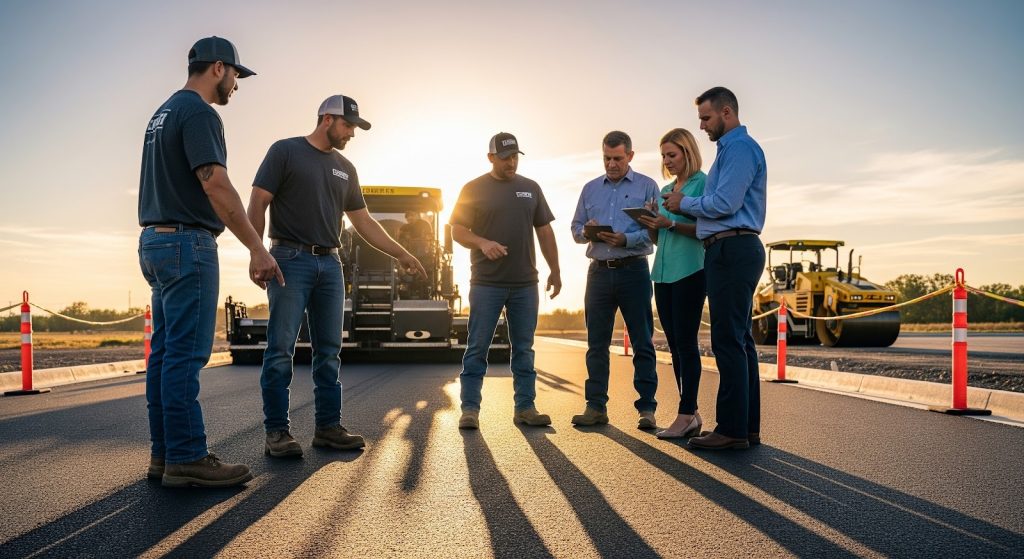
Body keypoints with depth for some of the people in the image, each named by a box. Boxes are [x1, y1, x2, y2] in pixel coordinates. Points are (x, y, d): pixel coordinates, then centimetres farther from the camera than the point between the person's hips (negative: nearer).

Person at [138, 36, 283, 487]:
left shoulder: (163, 112, 21)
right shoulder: (199, 113, -10)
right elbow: (216, 185, -21)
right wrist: (257, 248, -21)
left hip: (155, 241, 10)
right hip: (187, 242, -10)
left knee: (165, 351, 9)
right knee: (186, 352, -9)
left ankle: (165, 453, 14)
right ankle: (187, 459, -6)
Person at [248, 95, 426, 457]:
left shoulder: (345, 168, 17)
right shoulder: (285, 151, 2)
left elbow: (363, 221, 20)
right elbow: (258, 203, -4)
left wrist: (401, 254, 17)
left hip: (330, 264, 6)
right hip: (290, 260, -5)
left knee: (329, 351, 6)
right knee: (281, 350, -5)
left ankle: (328, 427, 13)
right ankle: (276, 432, 1)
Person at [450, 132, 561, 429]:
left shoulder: (530, 188, 13)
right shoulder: (474, 188, 2)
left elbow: (545, 231, 14)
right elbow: (457, 230, -1)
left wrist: (554, 271, 8)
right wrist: (483, 243, -20)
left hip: (525, 283, 4)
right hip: (486, 283, -3)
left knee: (524, 348, 8)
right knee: (477, 348, -1)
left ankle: (525, 407, 15)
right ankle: (470, 409, 6)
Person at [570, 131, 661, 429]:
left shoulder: (647, 186, 5)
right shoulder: (590, 189, 16)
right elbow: (575, 229, 15)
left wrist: (627, 239, -19)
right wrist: (587, 232, -8)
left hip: (633, 270, -3)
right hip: (599, 271, 4)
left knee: (642, 342, 0)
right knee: (596, 343, 4)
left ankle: (647, 408, 5)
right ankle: (596, 406, 10)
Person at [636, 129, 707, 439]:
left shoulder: (702, 183, -2)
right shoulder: (665, 190, 19)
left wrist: (671, 224, -20)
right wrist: (650, 225, 0)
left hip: (690, 271, -8)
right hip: (663, 272, 8)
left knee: (685, 343, -8)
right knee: (675, 344, 7)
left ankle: (686, 415, -4)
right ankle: (691, 413, 13)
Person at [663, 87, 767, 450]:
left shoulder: (740, 148, -9)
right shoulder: (731, 148, 24)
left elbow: (724, 204, -18)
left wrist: (685, 204, -3)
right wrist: (678, 215, 13)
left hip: (732, 250, -11)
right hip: (731, 251, 11)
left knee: (729, 341, -10)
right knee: (739, 340, 10)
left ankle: (732, 430, -6)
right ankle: (747, 427, 15)